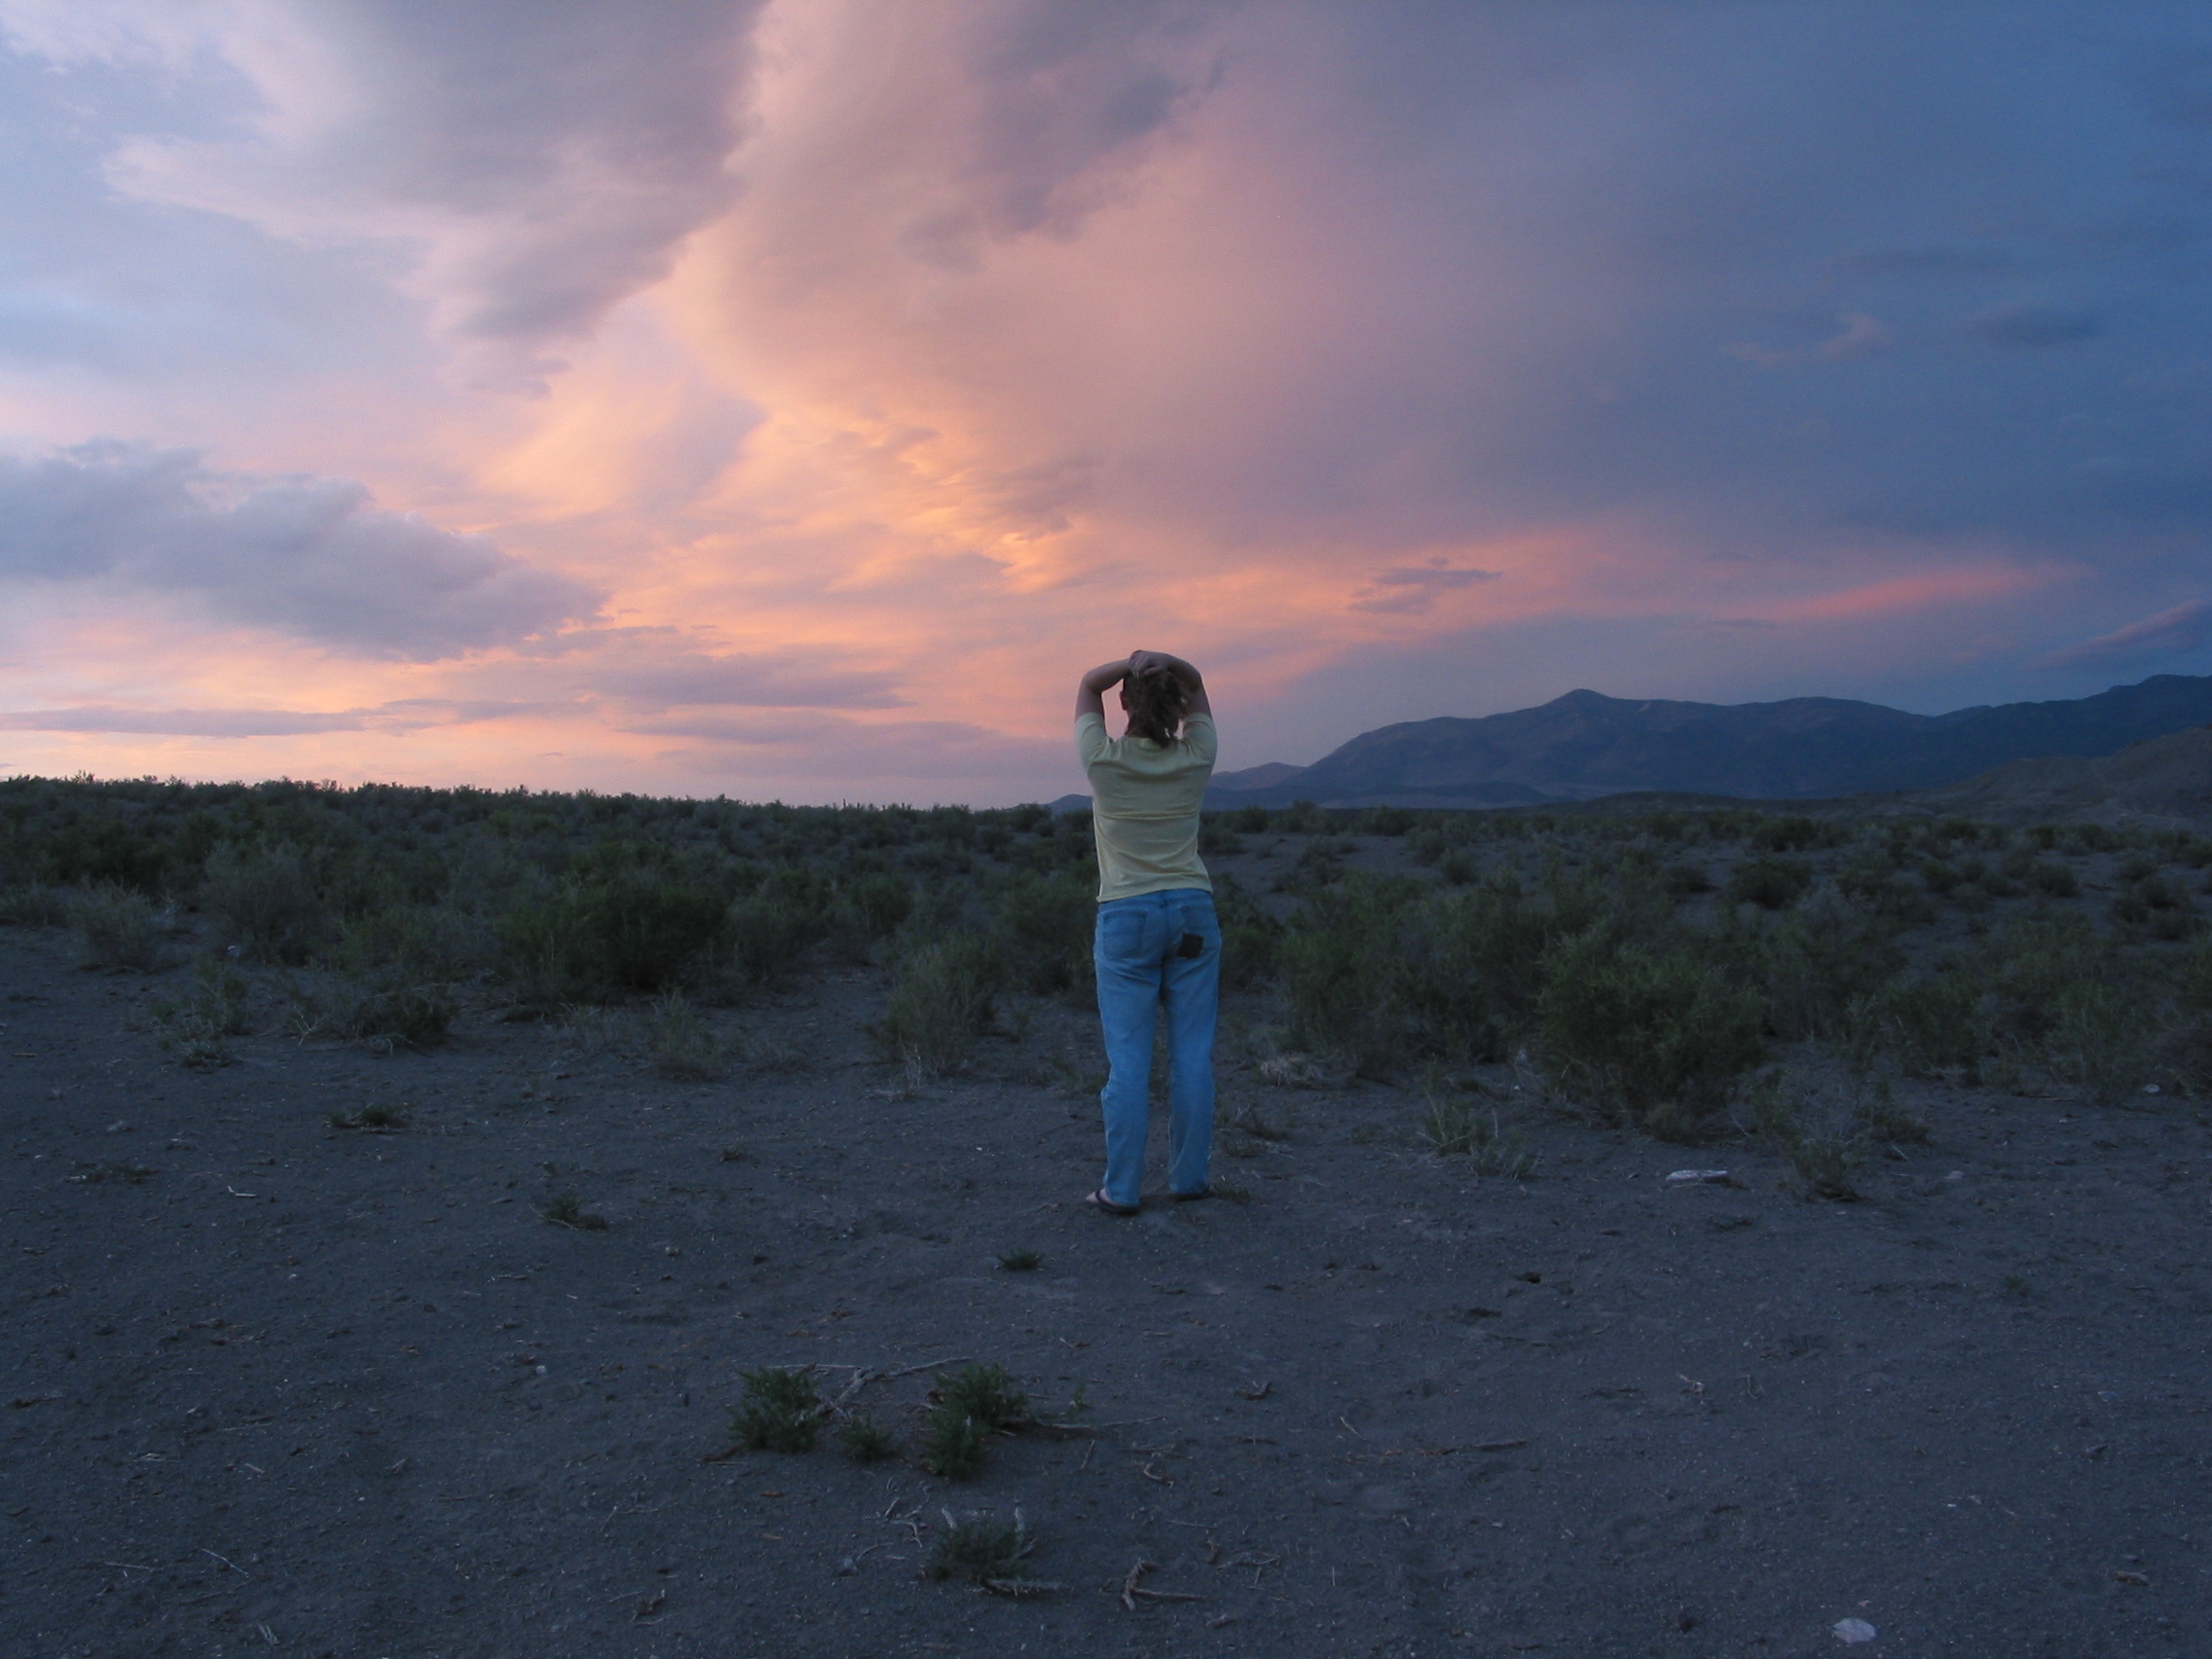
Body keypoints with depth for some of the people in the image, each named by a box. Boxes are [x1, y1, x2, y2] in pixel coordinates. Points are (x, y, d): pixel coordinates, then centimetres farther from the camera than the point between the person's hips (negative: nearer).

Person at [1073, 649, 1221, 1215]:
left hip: (1126, 918, -2)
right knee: (1192, 1054, 8)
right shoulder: (1195, 761, -2)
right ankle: (1189, 1177, 16)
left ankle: (1122, 1189, 3)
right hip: (1192, 912, 2)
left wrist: (1130, 665, -10)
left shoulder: (1104, 761, -7)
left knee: (1128, 1058, 0)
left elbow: (1090, 682, 9)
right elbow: (1196, 685, 13)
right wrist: (1164, 662, -9)